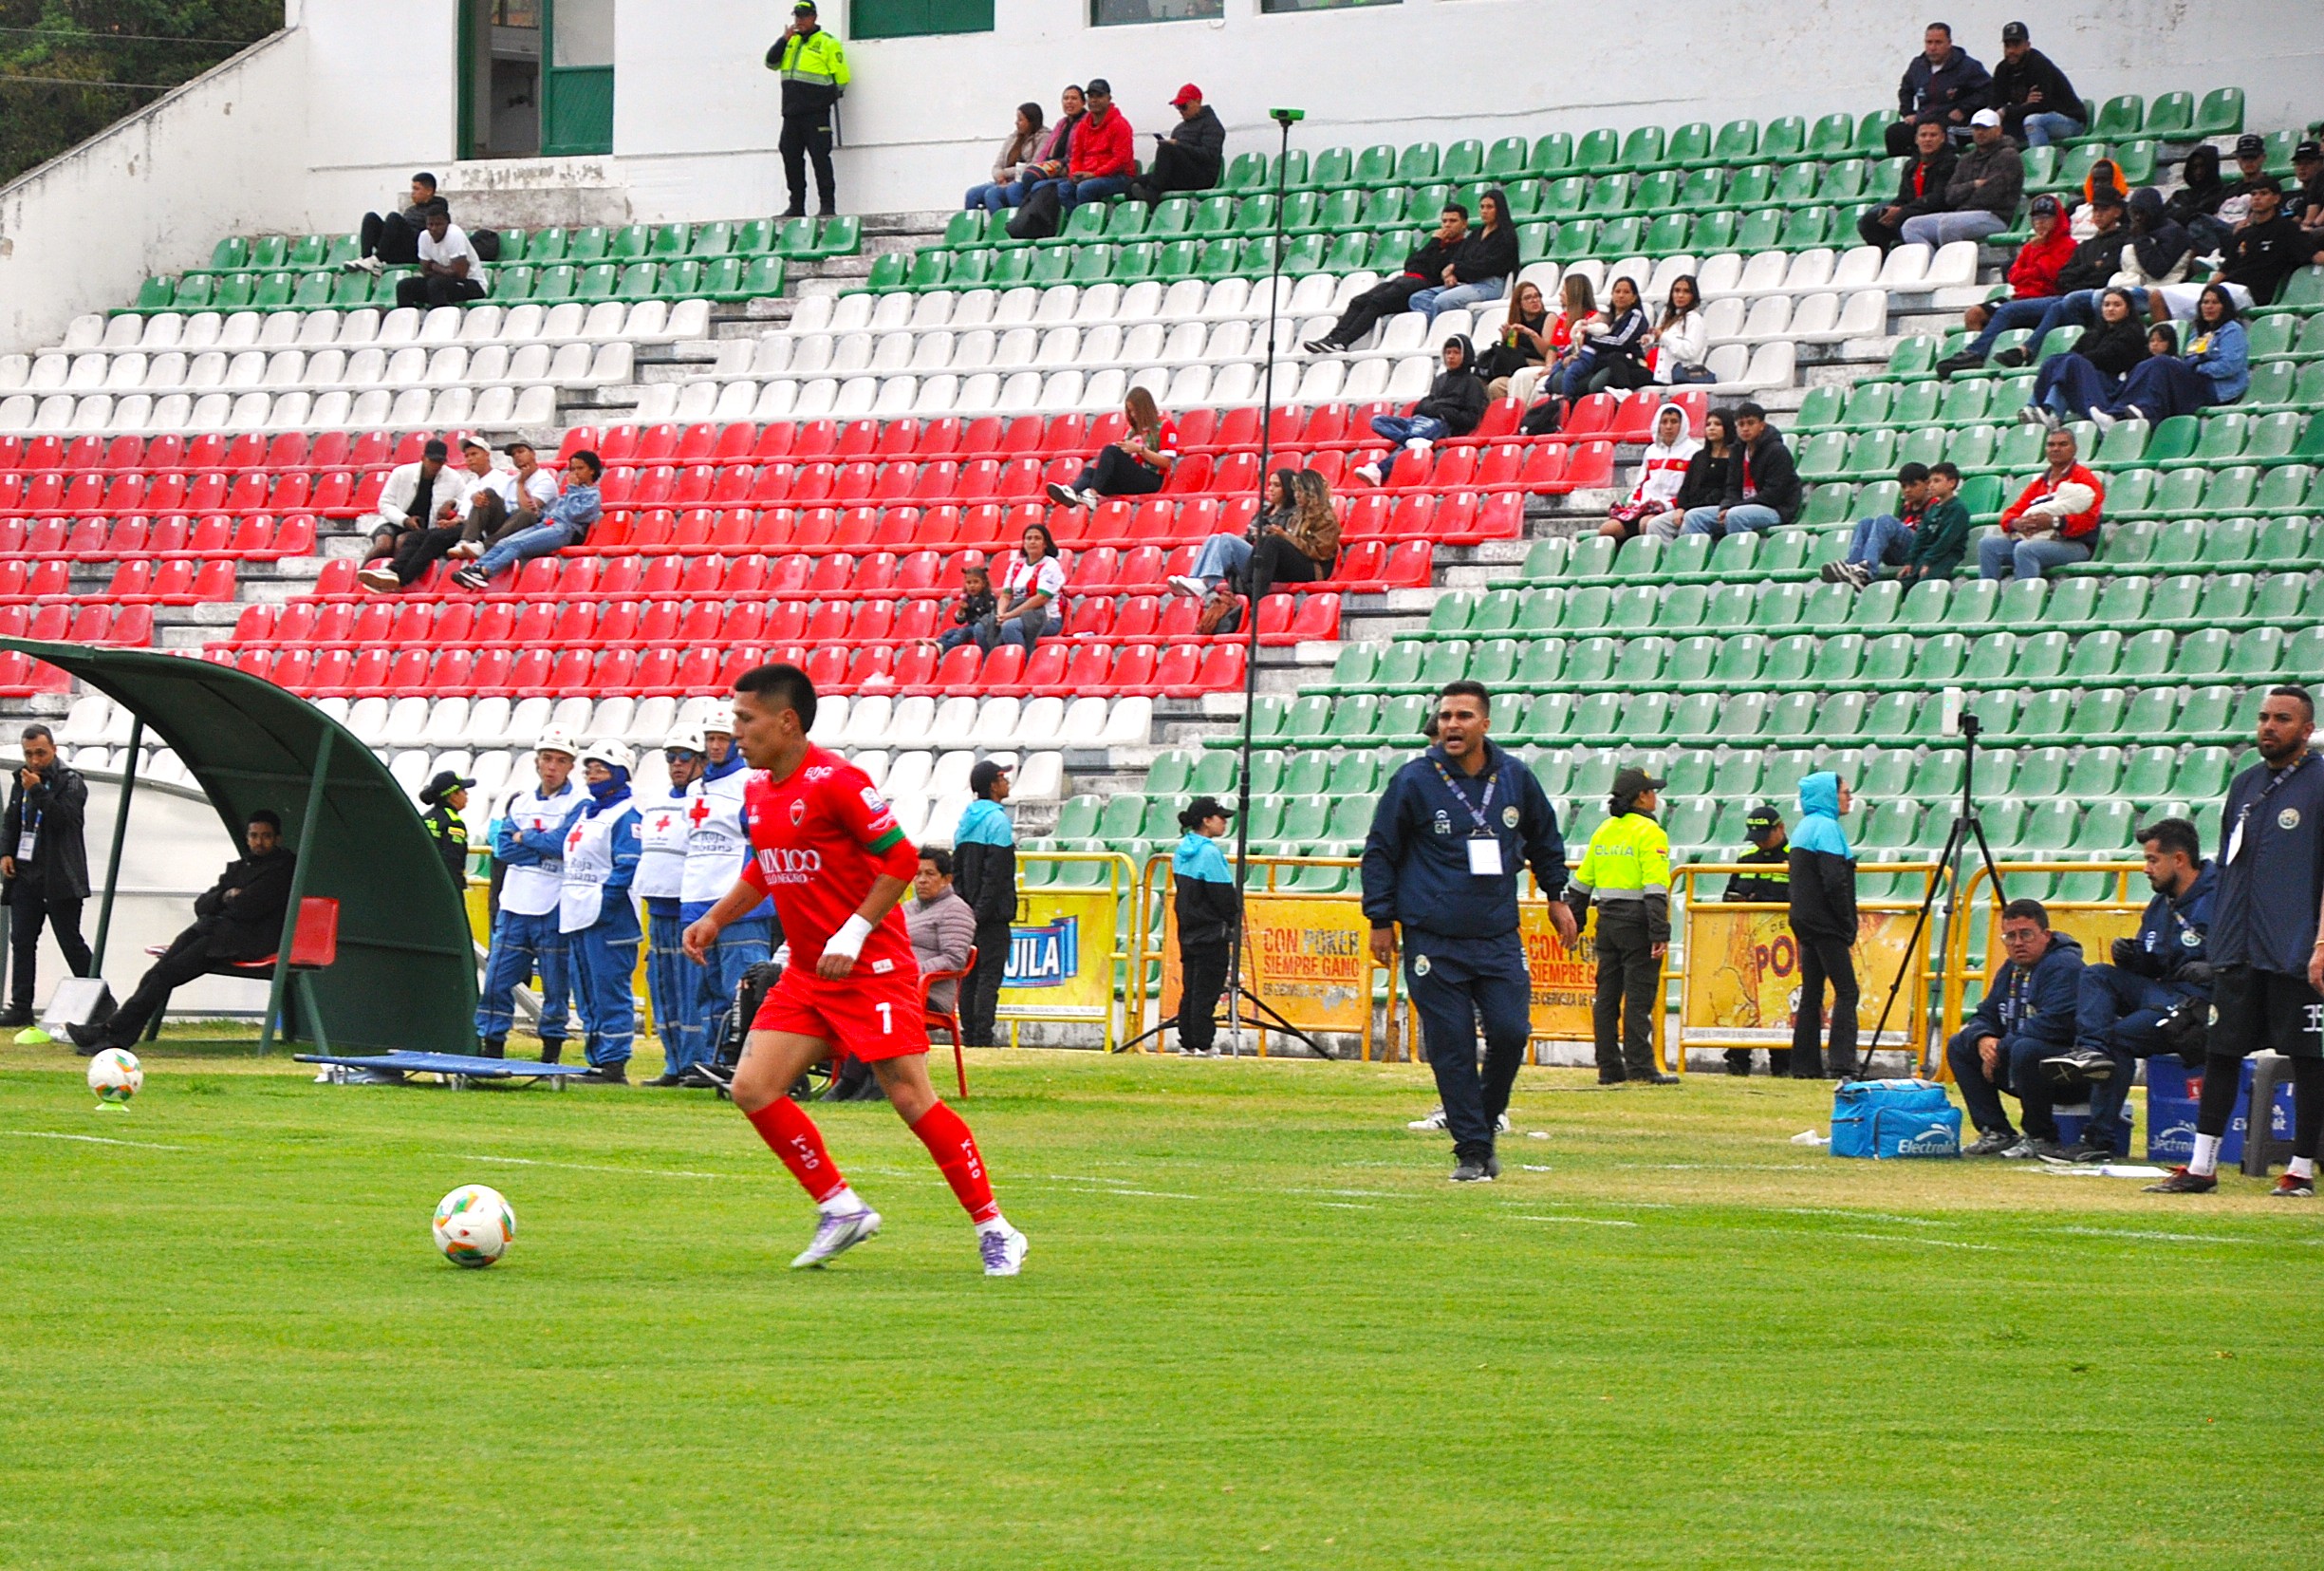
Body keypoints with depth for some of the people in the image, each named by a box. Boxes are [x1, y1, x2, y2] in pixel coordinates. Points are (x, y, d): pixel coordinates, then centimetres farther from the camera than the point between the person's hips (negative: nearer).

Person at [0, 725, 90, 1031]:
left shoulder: (70, 782, -5)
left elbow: (63, 818, -19)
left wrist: (37, 790, -22)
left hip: (59, 879, -6)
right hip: (25, 877, 7)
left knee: (71, 942, -4)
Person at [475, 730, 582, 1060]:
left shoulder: (579, 804, -2)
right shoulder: (521, 803, 15)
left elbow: (565, 844, -17)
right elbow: (503, 847, 3)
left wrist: (525, 838, -5)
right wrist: (545, 846, -8)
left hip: (554, 908, -5)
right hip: (515, 905, 5)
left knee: (556, 986, 0)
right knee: (496, 980, 2)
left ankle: (551, 1054, 8)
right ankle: (489, 1050, 6)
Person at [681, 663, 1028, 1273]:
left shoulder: (835, 782, -17)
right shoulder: (759, 790, 9)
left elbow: (901, 860, -17)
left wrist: (852, 935, -20)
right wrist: (714, 920, 15)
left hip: (872, 970, -8)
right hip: (805, 975, 8)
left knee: (911, 1098, -10)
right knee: (753, 1088, -4)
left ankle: (996, 1233, -1)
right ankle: (841, 1210, 7)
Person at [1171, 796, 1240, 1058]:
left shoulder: (1182, 849, 9)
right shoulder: (1209, 852, -17)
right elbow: (1224, 896, -17)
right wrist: (1234, 922, 0)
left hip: (1188, 930, 8)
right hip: (1212, 933, -8)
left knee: (1190, 989, 12)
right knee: (1207, 990, -3)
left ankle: (1187, 1043, 14)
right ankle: (1201, 1045, -2)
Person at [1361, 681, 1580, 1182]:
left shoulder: (1515, 778, 6)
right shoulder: (1413, 782, -3)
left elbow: (1544, 838, 23)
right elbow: (1380, 852, 4)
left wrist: (1556, 896, 22)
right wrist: (1381, 920, 1)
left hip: (1500, 938, 3)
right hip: (1434, 942, -2)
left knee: (1510, 1032, -9)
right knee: (1452, 1047, -5)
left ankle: (1486, 1122, 14)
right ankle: (1471, 1150, 2)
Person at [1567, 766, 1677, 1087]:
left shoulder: (1603, 832, 13)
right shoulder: (1649, 832, -9)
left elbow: (1580, 883, 15)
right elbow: (1655, 886, -17)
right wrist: (1660, 932, -20)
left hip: (1607, 924, 7)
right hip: (1636, 923, -7)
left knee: (1607, 996, 9)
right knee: (1639, 997, -6)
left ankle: (1609, 1067, 12)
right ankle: (1640, 1067, -7)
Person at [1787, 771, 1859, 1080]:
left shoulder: (1805, 828, 18)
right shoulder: (1827, 828, -11)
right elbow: (1835, 883, -18)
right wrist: (1849, 929, -13)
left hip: (1806, 923, 10)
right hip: (1826, 926, -10)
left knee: (1811, 993, 10)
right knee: (1846, 991, -10)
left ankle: (1806, 1065, 9)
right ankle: (1841, 1064, -17)